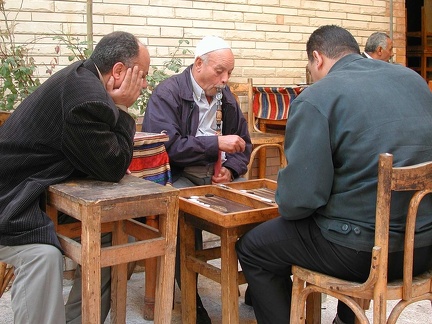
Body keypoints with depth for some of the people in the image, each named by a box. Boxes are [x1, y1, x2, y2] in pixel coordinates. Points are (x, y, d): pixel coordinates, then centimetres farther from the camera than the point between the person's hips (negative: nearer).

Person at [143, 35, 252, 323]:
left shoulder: (225, 96, 12)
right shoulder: (167, 93, -8)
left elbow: (243, 143, 17)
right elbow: (166, 145, -21)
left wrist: (231, 169, -5)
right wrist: (217, 143, -23)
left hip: (215, 175, 6)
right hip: (177, 175, -6)